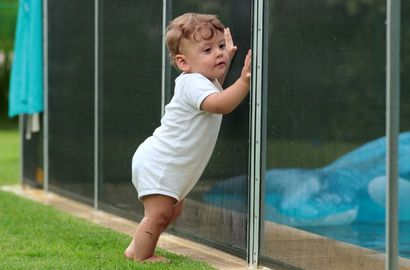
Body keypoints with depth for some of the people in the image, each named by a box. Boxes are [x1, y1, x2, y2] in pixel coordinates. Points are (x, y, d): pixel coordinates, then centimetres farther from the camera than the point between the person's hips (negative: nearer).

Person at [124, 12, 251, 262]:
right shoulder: (192, 84, -25)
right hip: (156, 164, -11)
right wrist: (244, 80, -50)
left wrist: (228, 57, 22)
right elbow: (220, 104, -43)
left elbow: (215, 85, 34)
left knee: (174, 209, 22)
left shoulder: (202, 80, 8)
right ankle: (141, 258, 6)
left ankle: (135, 248, 34)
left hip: (169, 165, 11)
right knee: (158, 213, -9)